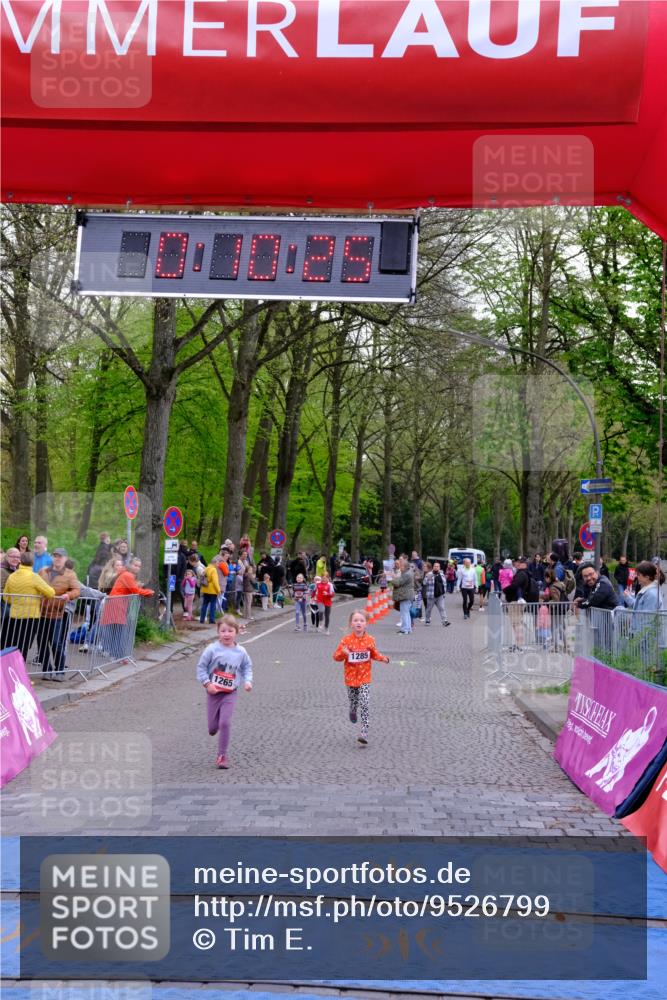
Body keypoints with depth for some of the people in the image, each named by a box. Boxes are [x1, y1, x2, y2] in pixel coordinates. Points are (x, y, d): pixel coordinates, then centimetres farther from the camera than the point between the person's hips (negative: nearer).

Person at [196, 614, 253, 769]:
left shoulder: (240, 652, -4)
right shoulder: (212, 649, -12)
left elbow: (247, 667, 12)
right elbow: (201, 667, -4)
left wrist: (248, 681, -5)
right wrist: (207, 683, -14)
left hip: (230, 693, 0)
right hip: (213, 691, 0)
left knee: (225, 723, -11)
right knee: (213, 726, 7)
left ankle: (222, 755, 2)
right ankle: (213, 728, 47)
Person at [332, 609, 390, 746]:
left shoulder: (370, 640, -2)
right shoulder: (346, 640, -8)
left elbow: (374, 654, 12)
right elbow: (336, 657, -6)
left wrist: (382, 658, -6)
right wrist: (343, 653, -27)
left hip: (365, 678, 0)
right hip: (351, 677, 0)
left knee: (364, 704, -12)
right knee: (353, 702, 15)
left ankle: (364, 733, -13)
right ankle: (353, 713, 53)